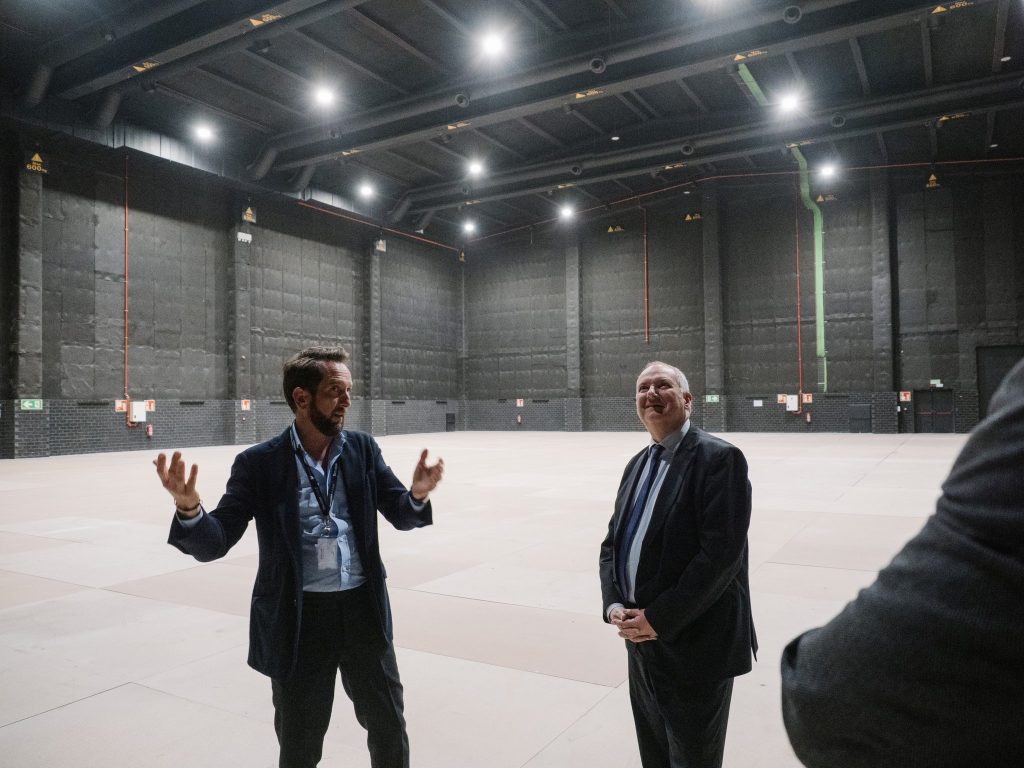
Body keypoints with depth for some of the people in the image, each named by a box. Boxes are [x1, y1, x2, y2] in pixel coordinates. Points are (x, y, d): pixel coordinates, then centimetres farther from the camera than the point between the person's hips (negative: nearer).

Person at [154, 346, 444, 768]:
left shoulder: (362, 448, -1)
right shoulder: (259, 463, -9)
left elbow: (402, 515, -1)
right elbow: (214, 544, -12)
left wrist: (418, 493, -25)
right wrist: (188, 507, -33)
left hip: (363, 610, 2)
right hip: (299, 618, -2)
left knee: (390, 728, 19)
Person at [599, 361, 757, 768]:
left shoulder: (719, 458, -14)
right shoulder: (637, 464, 11)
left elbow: (720, 553, -22)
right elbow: (613, 541, 11)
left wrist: (659, 618, -20)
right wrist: (614, 604, -5)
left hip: (694, 646, -7)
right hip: (642, 642, 7)